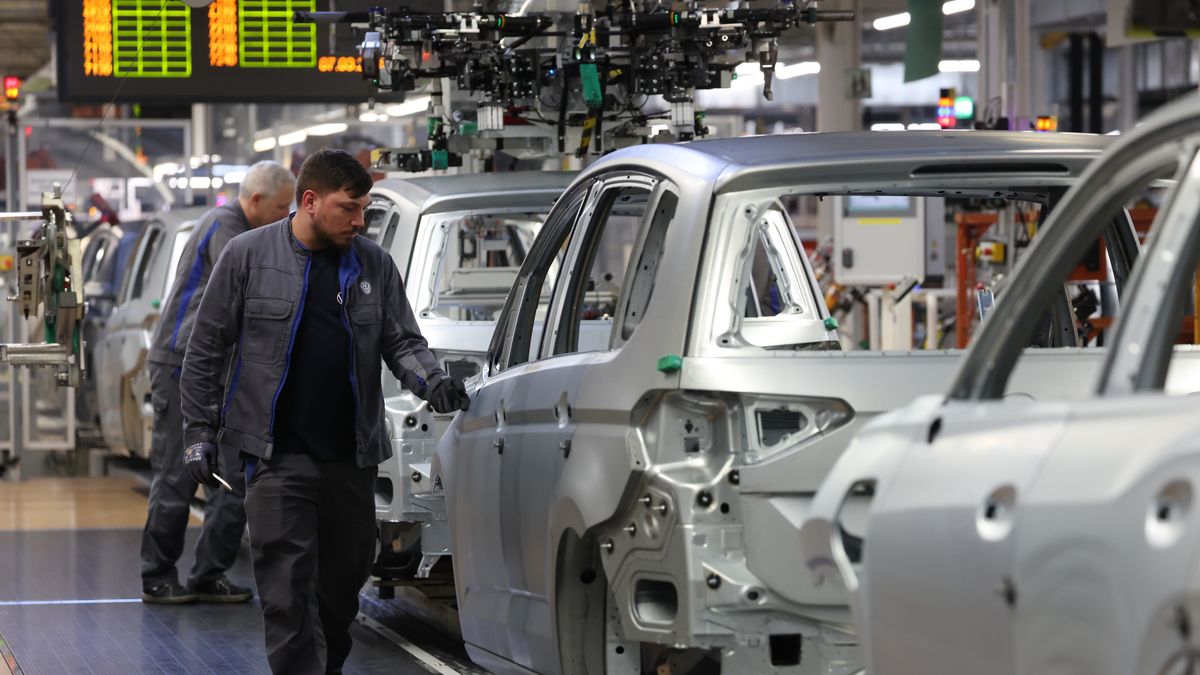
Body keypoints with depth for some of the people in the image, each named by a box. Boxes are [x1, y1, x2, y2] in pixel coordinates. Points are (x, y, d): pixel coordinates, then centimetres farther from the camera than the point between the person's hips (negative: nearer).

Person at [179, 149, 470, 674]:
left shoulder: (374, 265, 6)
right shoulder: (249, 255, -2)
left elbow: (402, 340, 11)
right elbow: (205, 349, 3)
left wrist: (431, 382, -11)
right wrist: (199, 431, 1)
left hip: (351, 454, 4)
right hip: (278, 454, -4)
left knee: (344, 581, 11)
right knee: (288, 590, -10)